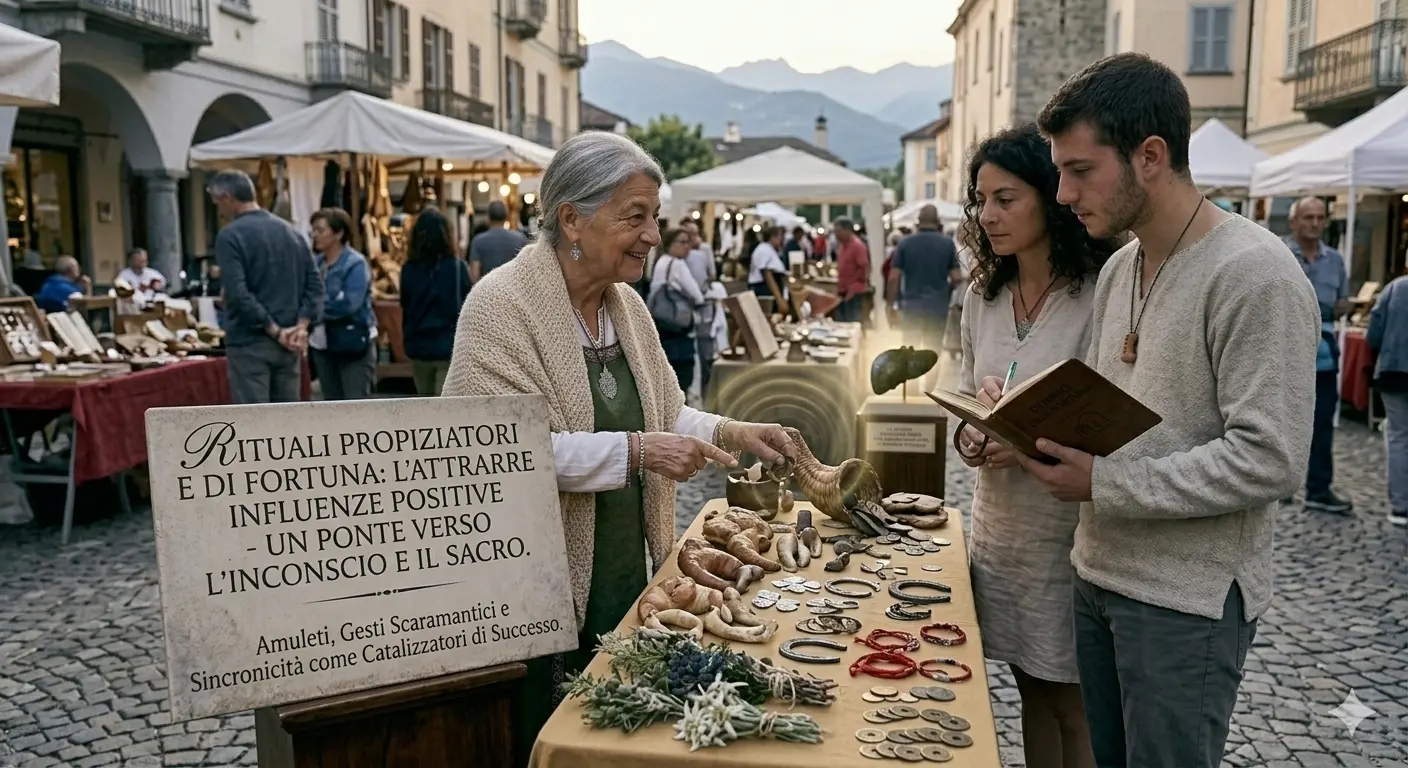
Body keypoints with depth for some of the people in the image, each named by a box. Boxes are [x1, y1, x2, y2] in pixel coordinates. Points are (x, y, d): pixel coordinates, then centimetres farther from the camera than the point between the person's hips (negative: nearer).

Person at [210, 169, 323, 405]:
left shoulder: (230, 236, -9)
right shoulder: (291, 231, 11)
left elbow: (238, 293, -19)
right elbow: (315, 283, 6)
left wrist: (275, 331, -14)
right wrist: (302, 326, -3)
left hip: (249, 343, -6)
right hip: (287, 344, 6)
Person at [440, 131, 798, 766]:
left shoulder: (627, 305, 8)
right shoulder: (502, 306, -16)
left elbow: (663, 412, 15)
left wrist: (731, 433, -3)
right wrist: (635, 452, -28)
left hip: (625, 581, 7)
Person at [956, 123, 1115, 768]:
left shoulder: (1100, 296, -16)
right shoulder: (983, 296, 5)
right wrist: (967, 434, -5)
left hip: (1069, 536, -6)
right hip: (1000, 524, 6)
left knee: (1072, 709, 10)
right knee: (1031, 690, 20)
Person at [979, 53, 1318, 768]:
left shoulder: (1254, 275, -18)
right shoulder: (1120, 266, 8)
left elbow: (1269, 460, -23)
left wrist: (1102, 484, -22)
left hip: (1188, 600, -8)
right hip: (1099, 573, 8)